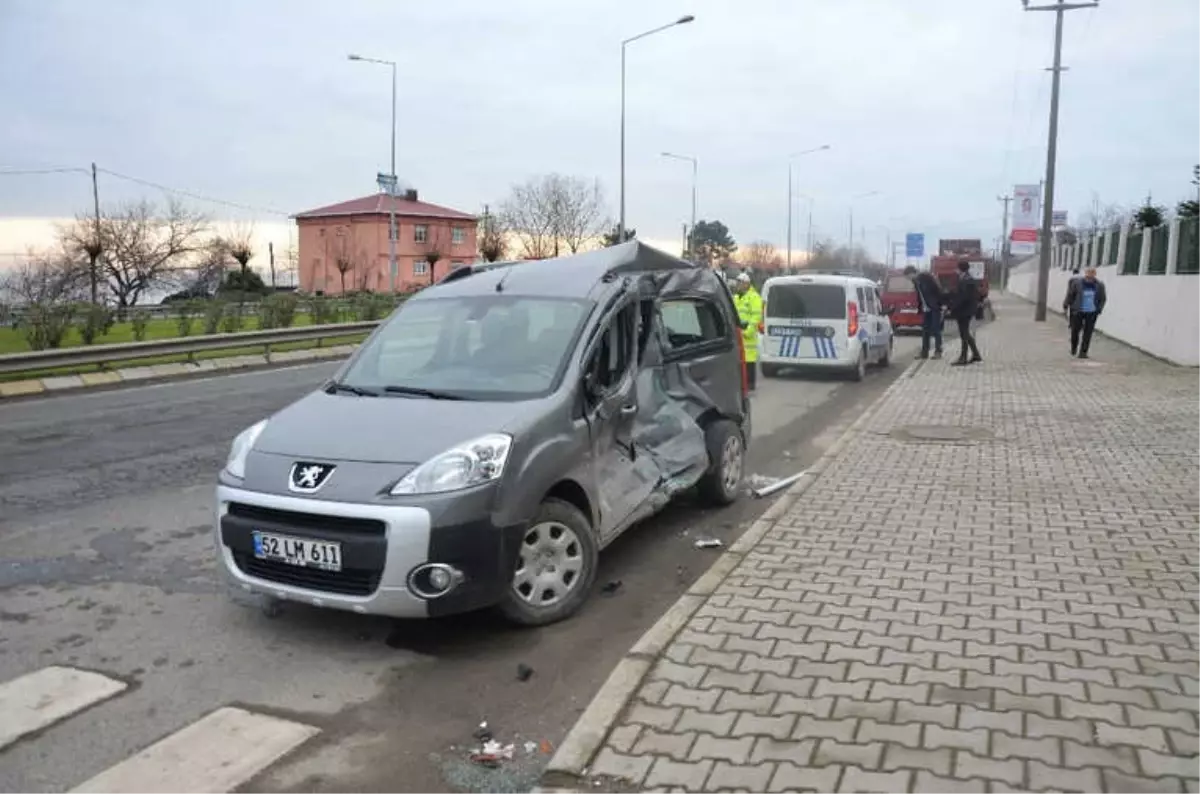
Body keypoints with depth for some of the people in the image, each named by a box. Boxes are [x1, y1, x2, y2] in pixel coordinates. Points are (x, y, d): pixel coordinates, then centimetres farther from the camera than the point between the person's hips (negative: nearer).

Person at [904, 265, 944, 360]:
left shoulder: (926, 276, -14)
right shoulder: (915, 281, 8)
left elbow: (938, 289, -16)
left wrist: (941, 304, -18)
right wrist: (920, 308, 12)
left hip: (934, 307, -8)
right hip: (926, 309, 8)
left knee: (936, 330, -5)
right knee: (925, 330, 7)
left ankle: (938, 351, 0)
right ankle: (924, 352, 11)